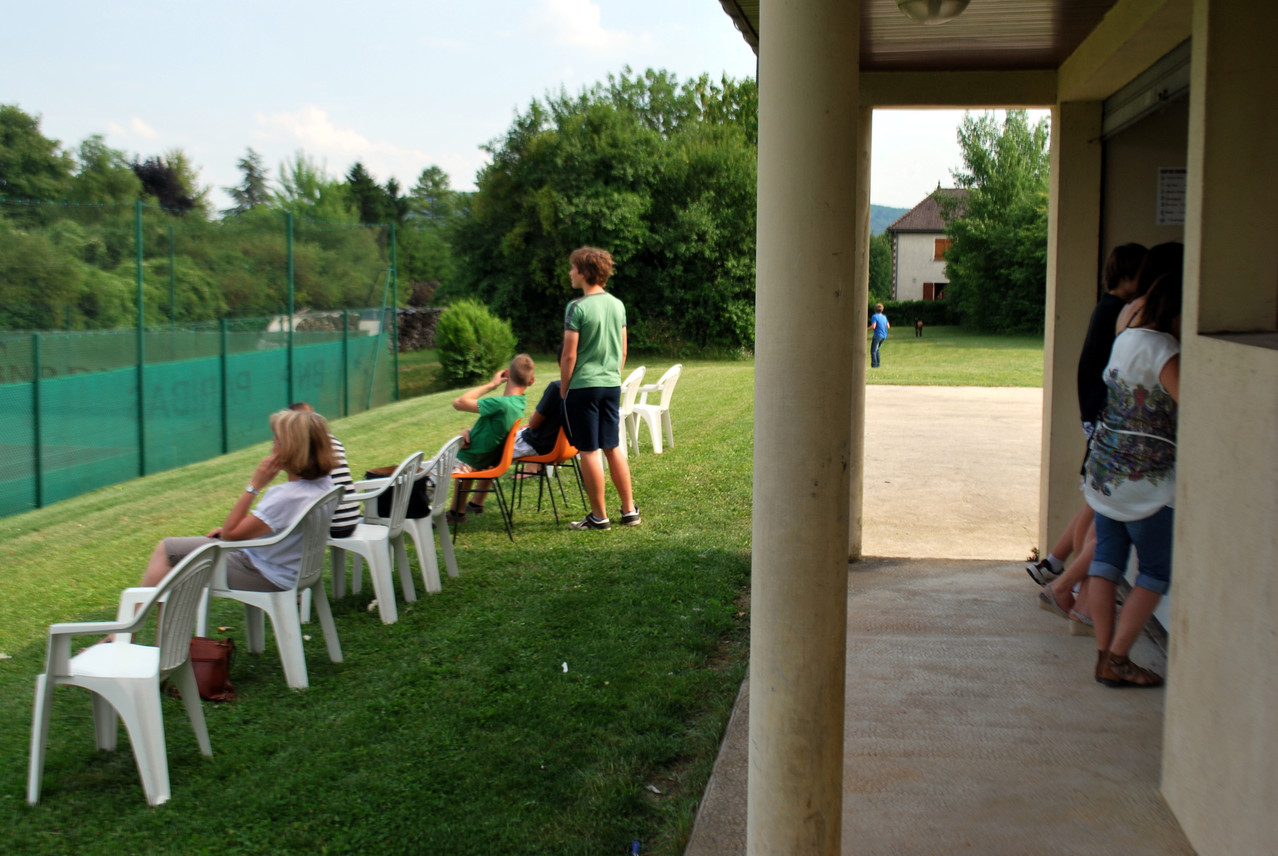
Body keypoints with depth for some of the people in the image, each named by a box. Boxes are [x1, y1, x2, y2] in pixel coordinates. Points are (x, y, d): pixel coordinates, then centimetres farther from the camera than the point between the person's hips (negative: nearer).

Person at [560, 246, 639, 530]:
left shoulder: (577, 308, -13)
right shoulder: (617, 305, 7)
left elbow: (569, 355, -13)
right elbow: (623, 351, 12)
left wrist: (563, 388, -3)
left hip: (583, 386, -7)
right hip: (612, 385, 7)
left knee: (589, 451, 1)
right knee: (613, 448, 14)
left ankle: (599, 516, 7)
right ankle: (629, 510, 17)